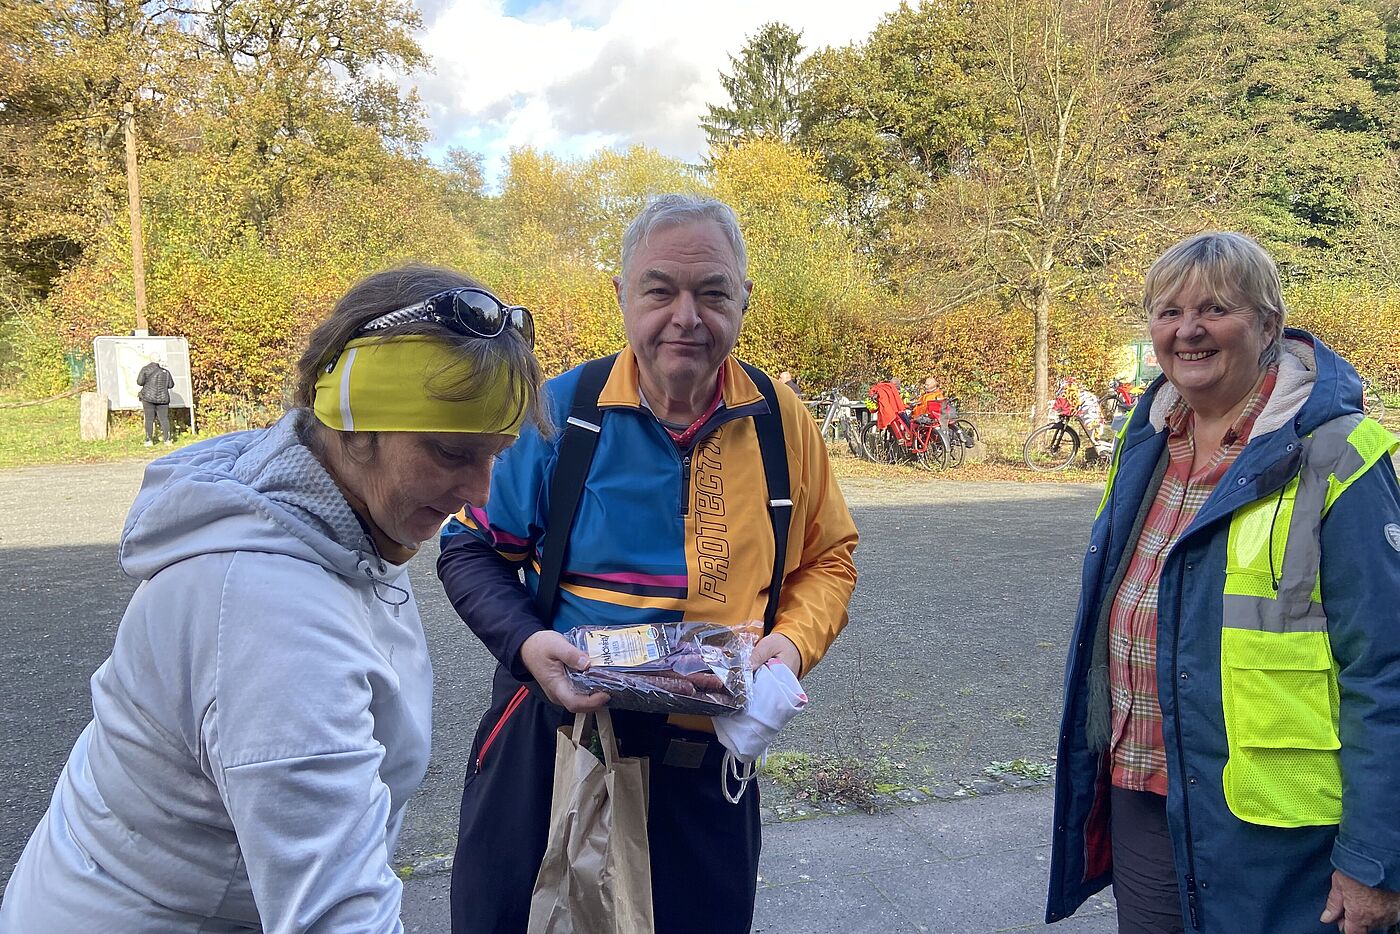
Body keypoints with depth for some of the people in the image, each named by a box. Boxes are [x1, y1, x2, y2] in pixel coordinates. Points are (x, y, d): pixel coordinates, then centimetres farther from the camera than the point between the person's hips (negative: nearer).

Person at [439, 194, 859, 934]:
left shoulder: (780, 422, -3)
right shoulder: (560, 411, -9)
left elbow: (828, 557, 8)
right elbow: (472, 549, 0)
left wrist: (796, 640, -11)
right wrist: (524, 642, -17)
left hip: (708, 752, 2)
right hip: (552, 730, -1)